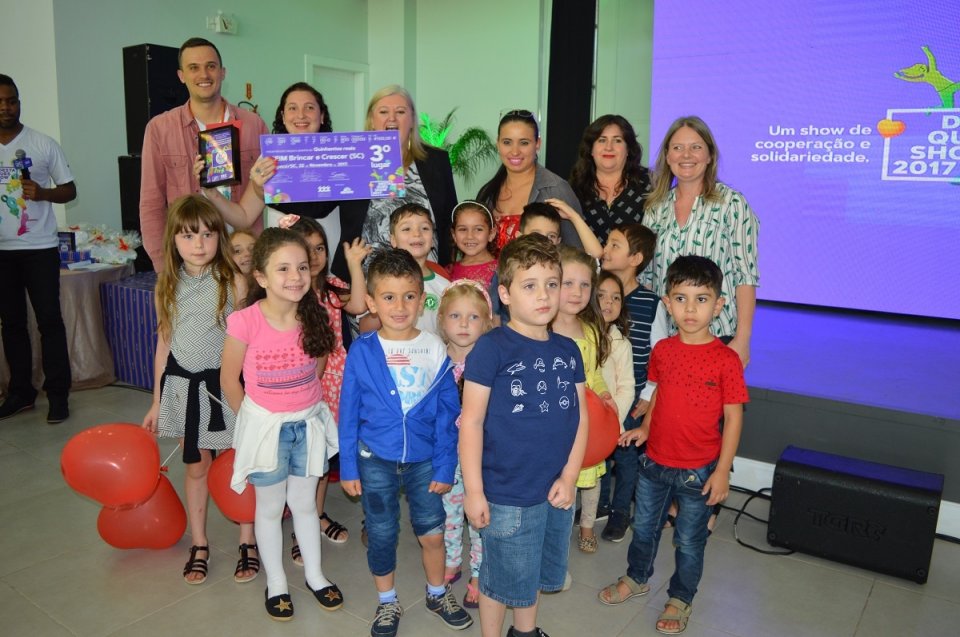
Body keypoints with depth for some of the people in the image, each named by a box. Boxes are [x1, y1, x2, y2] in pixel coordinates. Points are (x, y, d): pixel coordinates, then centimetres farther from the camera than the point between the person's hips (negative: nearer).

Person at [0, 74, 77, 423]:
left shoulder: (44, 144, -1)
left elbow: (70, 190, 2)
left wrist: (42, 193, -17)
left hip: (40, 247, -3)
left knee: (49, 319, -3)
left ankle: (58, 394, 4)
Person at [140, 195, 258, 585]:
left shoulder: (232, 282, -9)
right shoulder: (167, 286, 2)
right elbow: (164, 344, 8)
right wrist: (156, 402, 10)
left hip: (224, 383, -3)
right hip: (183, 385, 3)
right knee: (196, 466, 13)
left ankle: (248, 544, 22)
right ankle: (199, 546, 28)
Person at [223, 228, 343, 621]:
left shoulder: (314, 316, -12)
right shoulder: (246, 322, -22)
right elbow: (229, 379, -9)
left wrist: (300, 401, 6)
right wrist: (253, 421, 1)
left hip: (308, 422, 3)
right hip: (265, 425, -2)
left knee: (304, 503, 19)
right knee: (270, 507, 16)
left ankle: (314, 575, 38)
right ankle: (275, 582, 35)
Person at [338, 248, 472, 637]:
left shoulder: (434, 349, -8)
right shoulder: (361, 350, -9)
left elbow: (448, 412, -3)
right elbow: (348, 413, -2)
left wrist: (445, 467, -3)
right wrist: (348, 467, -1)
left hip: (424, 459, 1)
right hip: (375, 459, 0)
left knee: (432, 532, 12)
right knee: (381, 535, 13)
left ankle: (437, 594, 39)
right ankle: (387, 603, 37)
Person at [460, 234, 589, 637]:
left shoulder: (568, 350, 2)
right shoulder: (492, 348, -15)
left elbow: (580, 416, 6)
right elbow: (471, 422, -14)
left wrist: (569, 477, -2)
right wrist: (473, 491, -14)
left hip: (558, 490, 6)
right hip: (507, 494, -5)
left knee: (538, 573, 24)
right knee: (501, 577, 13)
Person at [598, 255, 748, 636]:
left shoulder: (726, 359, -17)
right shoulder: (662, 350, -4)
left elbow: (733, 418, -12)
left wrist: (722, 471, -12)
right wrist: (645, 427, 0)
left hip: (698, 471, -4)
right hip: (655, 462, 4)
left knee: (689, 541, 15)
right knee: (644, 527, 23)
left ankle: (681, 598, 39)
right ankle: (636, 579, 47)